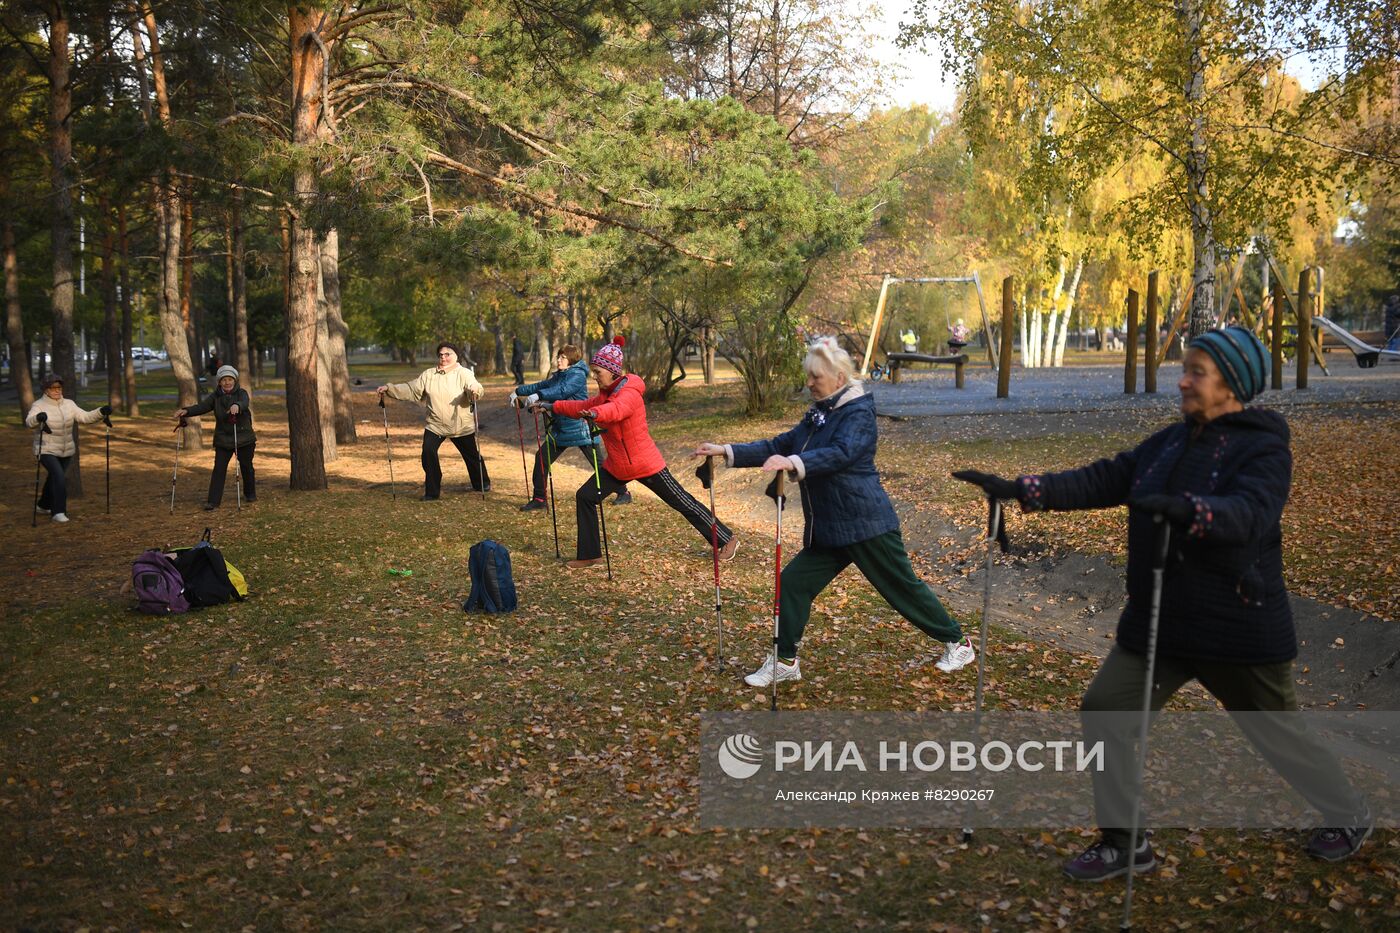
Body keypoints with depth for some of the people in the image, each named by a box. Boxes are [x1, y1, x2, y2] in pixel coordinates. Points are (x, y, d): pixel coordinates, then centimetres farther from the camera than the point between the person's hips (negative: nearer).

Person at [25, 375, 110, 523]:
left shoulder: (69, 404, 1)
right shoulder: (39, 406, -13)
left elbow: (85, 417, -5)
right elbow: (29, 421, -31)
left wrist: (101, 411, -22)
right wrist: (38, 417, -55)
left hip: (66, 451, 6)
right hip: (46, 450, -6)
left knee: (55, 478, 21)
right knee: (59, 477, -23)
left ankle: (44, 506, 44)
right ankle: (58, 512, -17)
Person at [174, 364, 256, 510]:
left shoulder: (242, 393, -6)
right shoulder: (215, 396, 1)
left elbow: (245, 403, -29)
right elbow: (202, 407, -11)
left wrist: (237, 406, -54)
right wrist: (186, 411, -31)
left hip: (244, 439, -1)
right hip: (223, 439, 1)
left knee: (246, 467, 13)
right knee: (219, 469, -7)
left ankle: (250, 494, 35)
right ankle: (213, 501, -8)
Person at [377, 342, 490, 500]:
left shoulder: (464, 374, -9)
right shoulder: (428, 375, 3)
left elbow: (475, 387, -26)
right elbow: (410, 390, 3)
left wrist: (475, 390, -51)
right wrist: (389, 389, -7)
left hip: (462, 426, -3)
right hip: (435, 426, 3)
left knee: (472, 455, 14)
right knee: (428, 454, -13)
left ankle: (482, 485, 37)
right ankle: (432, 491, 0)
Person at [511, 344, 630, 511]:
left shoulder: (578, 375, -15)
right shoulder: (558, 376, 11)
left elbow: (563, 391, -30)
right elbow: (541, 386, 14)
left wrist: (538, 396, -39)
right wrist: (519, 391, 3)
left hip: (580, 429, -8)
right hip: (560, 429, 8)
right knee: (541, 458, 2)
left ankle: (623, 493, 14)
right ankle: (538, 499, 10)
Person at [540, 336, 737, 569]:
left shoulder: (630, 393, -23)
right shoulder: (606, 393, 4)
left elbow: (616, 409, -45)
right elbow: (583, 406, 18)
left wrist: (595, 414, -65)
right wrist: (553, 406, 10)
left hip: (646, 465, -8)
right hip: (616, 467, 8)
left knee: (682, 502, 1)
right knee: (584, 497, 3)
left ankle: (727, 539, 15)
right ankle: (590, 555, 12)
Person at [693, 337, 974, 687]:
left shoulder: (858, 413, -13)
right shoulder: (819, 415, 12)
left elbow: (841, 453, -32)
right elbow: (777, 446, 11)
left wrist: (793, 463, -47)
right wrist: (728, 452, 1)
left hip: (865, 524, -8)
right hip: (827, 528, 8)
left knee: (903, 587, 4)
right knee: (793, 582, 0)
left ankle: (958, 643, 23)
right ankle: (784, 661, 10)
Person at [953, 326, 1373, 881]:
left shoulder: (1264, 449, -14)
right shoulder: (1171, 442, 7)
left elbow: (1250, 513, -33)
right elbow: (1103, 480, 1)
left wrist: (1186, 509, -52)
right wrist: (1021, 490, -9)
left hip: (1238, 629, -6)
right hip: (1157, 623, 6)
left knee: (1278, 736, 11)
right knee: (1105, 710, -1)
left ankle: (1350, 818, 40)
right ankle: (1125, 843, 12)